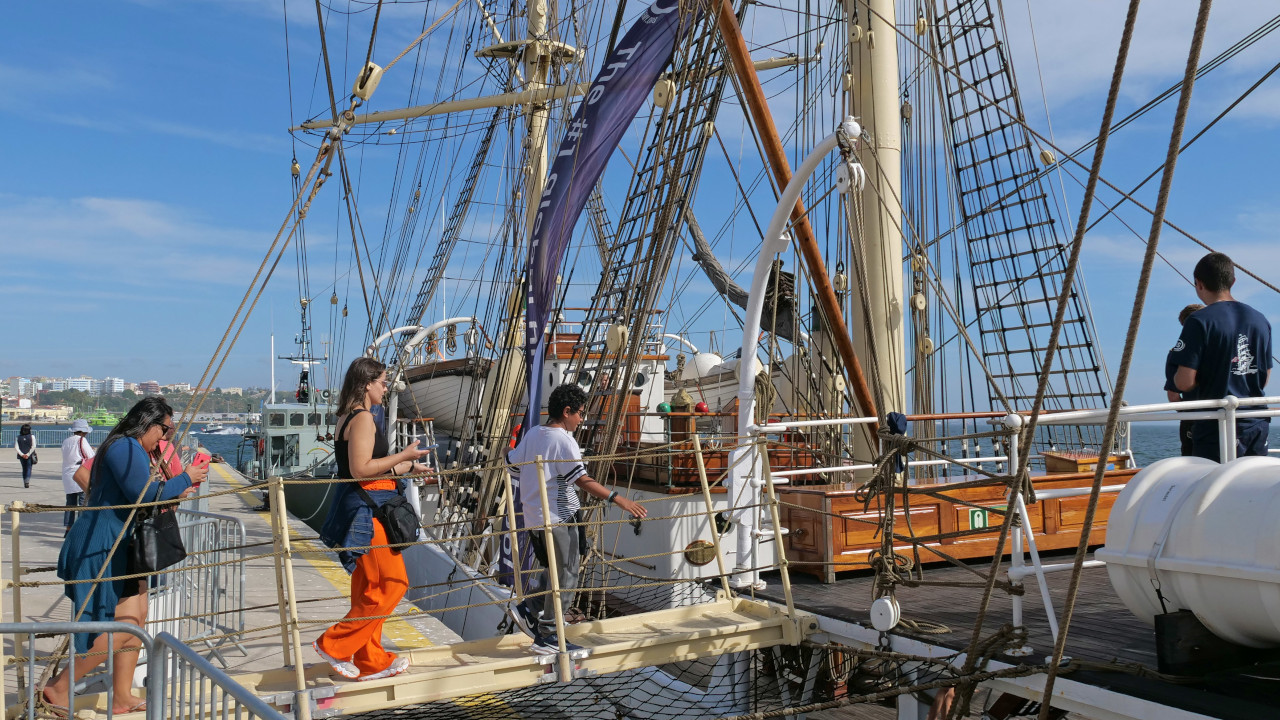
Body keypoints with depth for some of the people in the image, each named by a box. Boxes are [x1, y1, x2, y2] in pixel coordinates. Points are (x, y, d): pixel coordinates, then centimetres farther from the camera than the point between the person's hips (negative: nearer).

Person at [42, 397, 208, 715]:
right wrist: (185, 479, -13)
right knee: (124, 624, -11)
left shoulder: (136, 450, 18)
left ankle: (122, 698, 17)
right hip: (100, 547, -11)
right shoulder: (126, 447, -16)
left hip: (120, 547, 11)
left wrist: (173, 493, 12)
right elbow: (143, 493, -24)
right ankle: (58, 689, 0)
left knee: (137, 617, 10)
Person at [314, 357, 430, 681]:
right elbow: (361, 469, -22)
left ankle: (371, 662, 19)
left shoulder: (347, 417, 17)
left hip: (355, 507, 10)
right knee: (392, 584, -4)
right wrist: (403, 456, -15)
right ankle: (334, 644, -1)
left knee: (368, 588, 13)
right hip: (367, 508, -10)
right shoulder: (363, 418, -14)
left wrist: (407, 467, 24)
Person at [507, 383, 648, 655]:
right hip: (557, 518, -8)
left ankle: (528, 610, 14)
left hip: (533, 517, 8)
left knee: (553, 570, 24)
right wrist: (619, 499, -28)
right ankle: (547, 637, 4)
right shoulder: (563, 440, -16)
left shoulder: (532, 434, 6)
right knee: (565, 577, 1)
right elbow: (582, 480, -24)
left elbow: (512, 460, 18)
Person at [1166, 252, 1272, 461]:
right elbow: (1264, 379, 15)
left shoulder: (1200, 321, -12)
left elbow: (1184, 382, -17)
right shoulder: (1260, 320, 8)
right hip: (1258, 426, 6)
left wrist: (1171, 384, 4)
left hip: (1216, 427, -6)